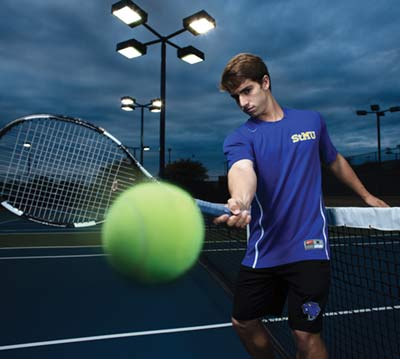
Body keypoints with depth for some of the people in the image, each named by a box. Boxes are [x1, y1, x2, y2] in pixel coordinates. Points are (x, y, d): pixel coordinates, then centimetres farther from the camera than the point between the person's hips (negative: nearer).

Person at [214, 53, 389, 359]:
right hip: (262, 251, 2)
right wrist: (240, 200, -47)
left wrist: (366, 195, 29)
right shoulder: (238, 138, -2)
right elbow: (242, 170, -25)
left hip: (308, 248, -1)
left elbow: (334, 160, 21)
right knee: (244, 322, 13)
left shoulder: (312, 121, 5)